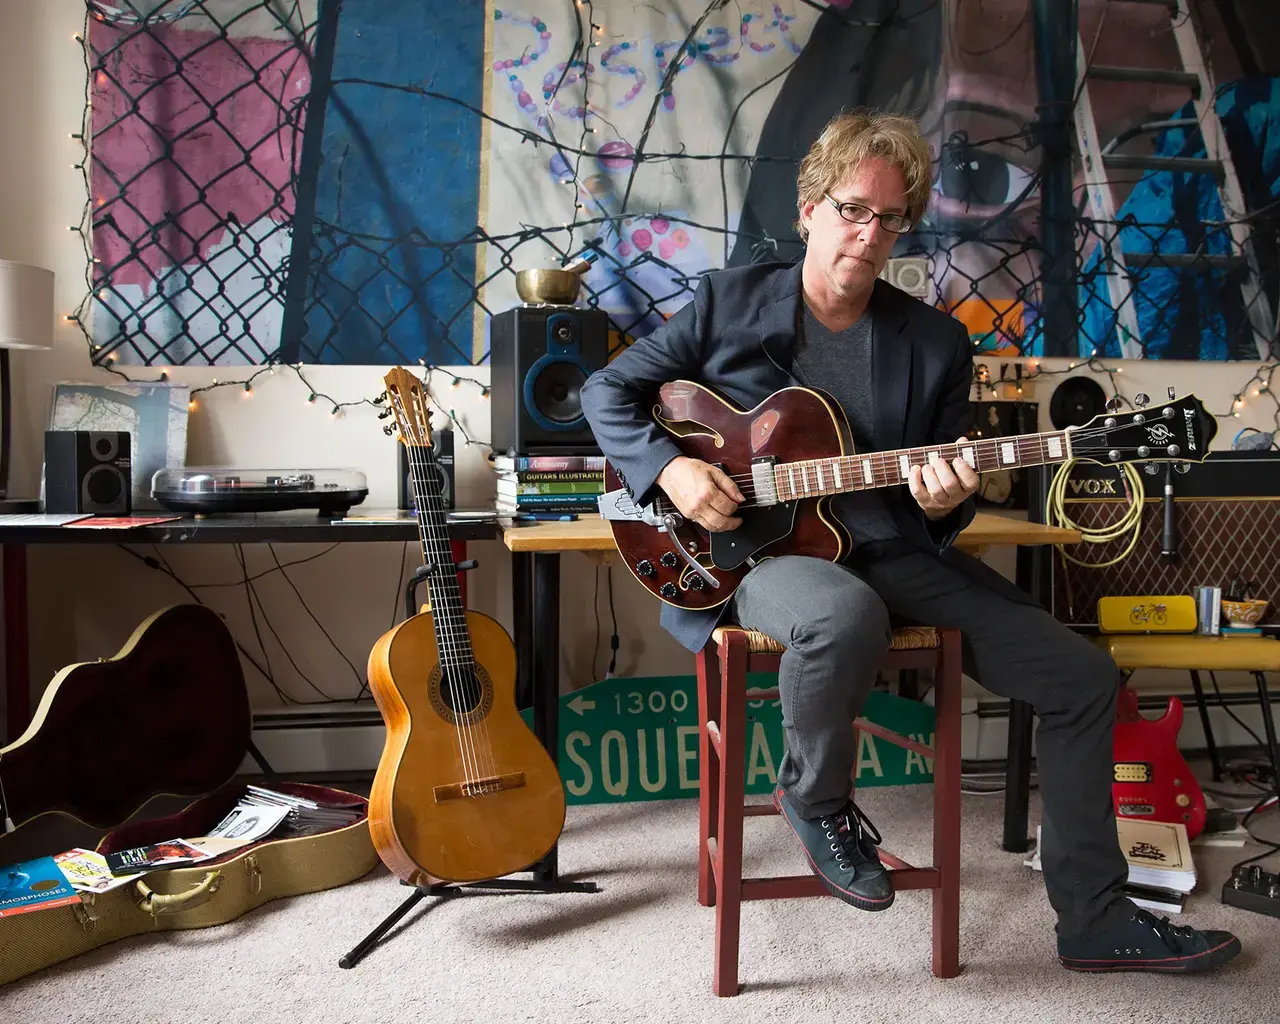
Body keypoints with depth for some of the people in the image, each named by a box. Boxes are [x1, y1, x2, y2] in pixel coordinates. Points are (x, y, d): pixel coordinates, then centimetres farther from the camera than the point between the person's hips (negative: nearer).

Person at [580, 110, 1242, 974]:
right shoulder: (731, 304, 2)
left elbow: (939, 512, 11)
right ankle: (817, 797, -5)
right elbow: (609, 390, 5)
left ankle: (1095, 922, 15)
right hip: (760, 548, -4)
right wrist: (668, 469, -13)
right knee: (847, 614, -41)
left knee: (1084, 678, -4)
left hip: (896, 552, 4)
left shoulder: (938, 344, 8)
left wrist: (944, 504, -14)